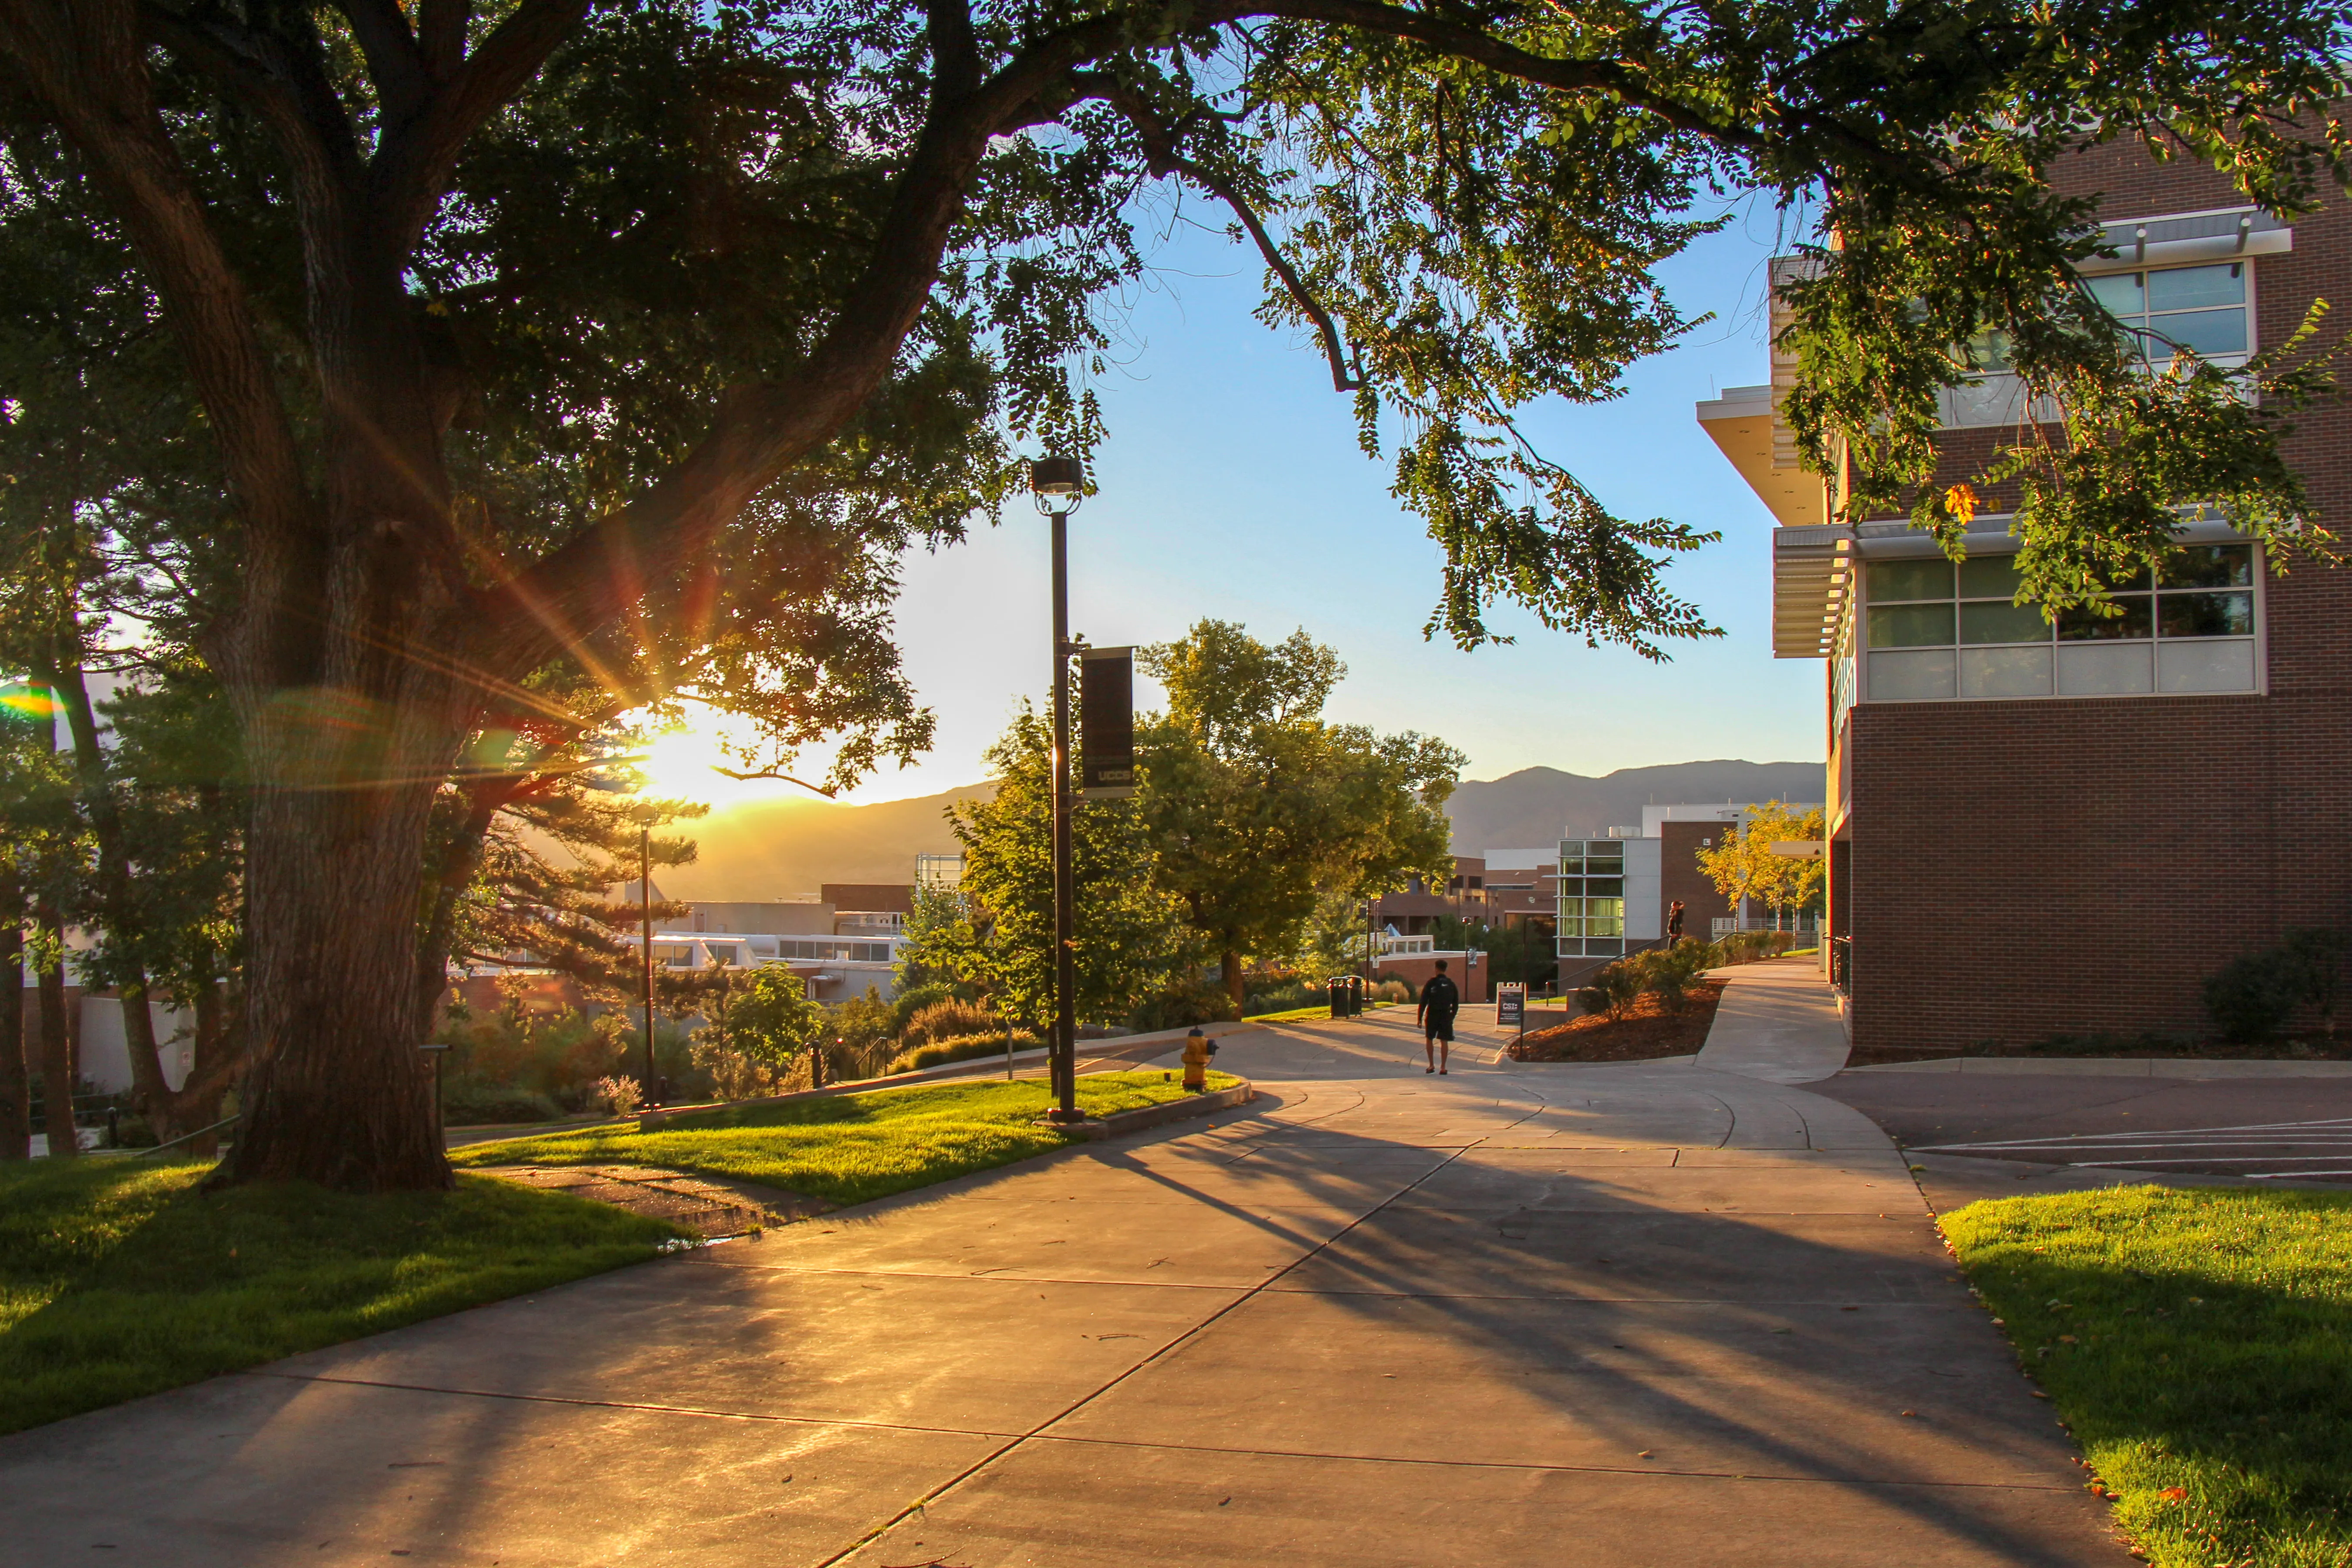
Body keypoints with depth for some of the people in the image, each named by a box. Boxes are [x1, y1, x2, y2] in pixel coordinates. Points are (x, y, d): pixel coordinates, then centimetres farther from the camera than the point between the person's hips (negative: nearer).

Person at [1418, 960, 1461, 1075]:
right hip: (1446, 1015, 2)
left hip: (1432, 1015, -2)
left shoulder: (1431, 983, -5)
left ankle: (1431, 1065, 13)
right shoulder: (1451, 984, 6)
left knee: (1429, 1039, 13)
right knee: (1444, 1041, 3)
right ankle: (1443, 1067, 1)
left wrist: (1420, 1018, -3)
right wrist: (1452, 1017, 16)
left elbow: (1423, 1002, -7)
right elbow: (1456, 1004, 9)